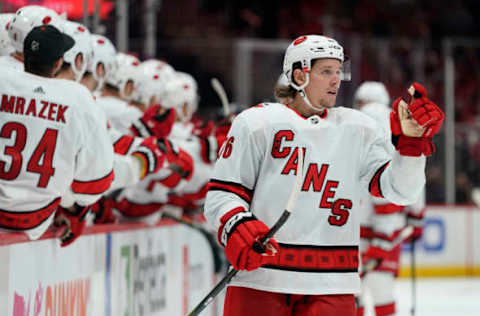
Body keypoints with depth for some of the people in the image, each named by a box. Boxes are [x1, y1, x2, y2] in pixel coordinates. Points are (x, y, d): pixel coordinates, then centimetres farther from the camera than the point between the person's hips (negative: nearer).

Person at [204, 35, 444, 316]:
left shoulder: (357, 128, 11)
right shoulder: (257, 122, 2)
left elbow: (400, 189, 4)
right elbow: (222, 193, 1)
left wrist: (412, 141, -11)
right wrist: (236, 228, -18)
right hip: (260, 278, -2)